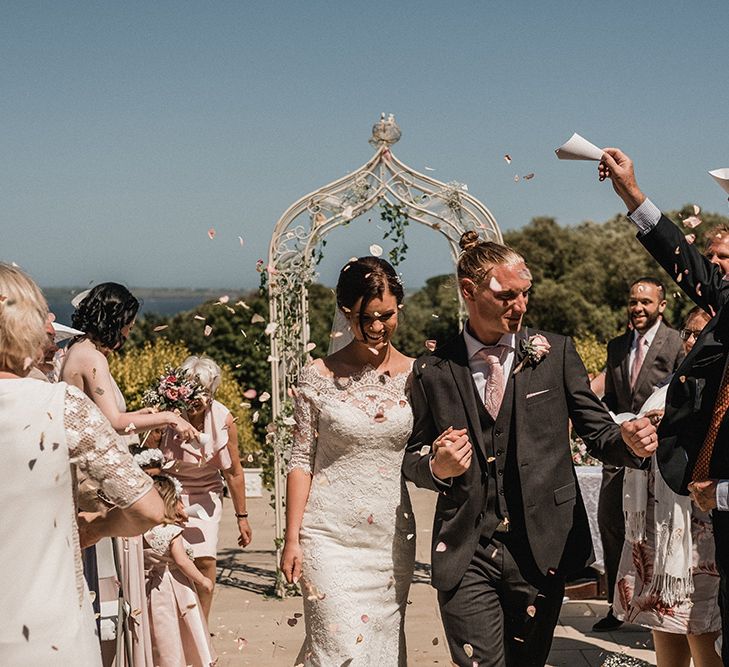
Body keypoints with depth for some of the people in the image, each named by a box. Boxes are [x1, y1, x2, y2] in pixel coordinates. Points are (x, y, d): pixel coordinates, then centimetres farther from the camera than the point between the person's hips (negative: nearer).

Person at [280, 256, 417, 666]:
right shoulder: (319, 377, -3)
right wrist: (292, 539, -3)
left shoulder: (416, 376, 2)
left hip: (392, 537, 3)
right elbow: (302, 460, -1)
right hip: (331, 536, -3)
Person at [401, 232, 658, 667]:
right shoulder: (434, 370, 3)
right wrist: (438, 467, -11)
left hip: (541, 549, 1)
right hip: (465, 554, -1)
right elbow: (414, 457, 12)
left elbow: (597, 431, 4)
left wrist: (628, 441, -18)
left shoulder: (555, 353, 3)